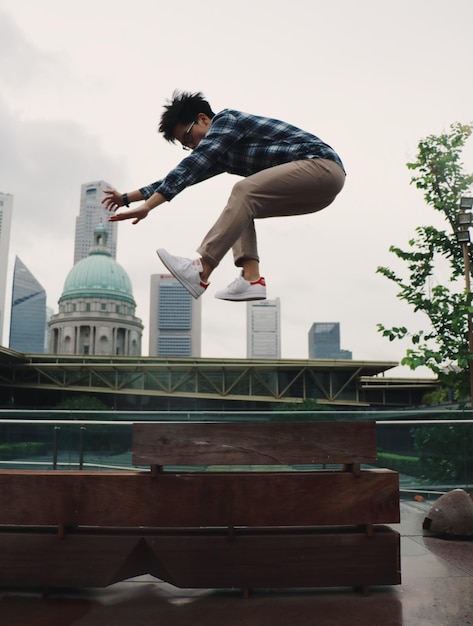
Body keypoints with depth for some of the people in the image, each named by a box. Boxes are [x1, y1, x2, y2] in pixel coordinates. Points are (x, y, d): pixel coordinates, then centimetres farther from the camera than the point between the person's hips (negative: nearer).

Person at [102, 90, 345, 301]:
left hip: (322, 164, -10)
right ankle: (251, 278, -10)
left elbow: (190, 167, -17)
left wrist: (147, 206, -22)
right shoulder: (222, 155, 20)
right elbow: (186, 174, 23)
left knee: (244, 190, -24)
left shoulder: (226, 119, -5)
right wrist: (128, 197, 24)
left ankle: (200, 273, -28)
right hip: (315, 188, 10)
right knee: (239, 208, 8)